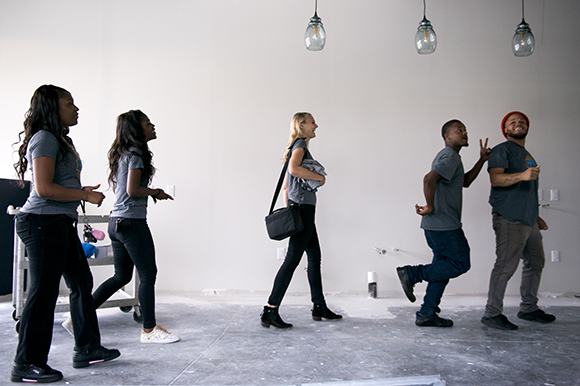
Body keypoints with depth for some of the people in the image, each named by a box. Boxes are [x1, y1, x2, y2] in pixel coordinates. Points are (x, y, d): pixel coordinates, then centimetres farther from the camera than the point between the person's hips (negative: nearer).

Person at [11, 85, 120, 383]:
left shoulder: (60, 140, 19)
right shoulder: (44, 138, -12)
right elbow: (44, 188, -20)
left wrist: (82, 191, 11)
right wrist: (86, 195, -14)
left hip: (61, 223, 11)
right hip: (44, 223, -11)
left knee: (82, 282, 13)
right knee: (43, 293, -4)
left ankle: (87, 349, 24)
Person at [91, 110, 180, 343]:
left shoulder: (121, 153, 17)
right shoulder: (136, 154, -12)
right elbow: (132, 190, -20)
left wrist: (151, 192, 16)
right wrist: (155, 192, -3)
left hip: (116, 221, 10)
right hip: (132, 221, -10)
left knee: (122, 276, 16)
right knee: (148, 275, 1)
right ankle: (149, 329, 10)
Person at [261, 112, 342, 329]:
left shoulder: (298, 147, 23)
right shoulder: (300, 144, -6)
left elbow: (284, 187, 22)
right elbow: (294, 168, -28)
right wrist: (320, 177, -15)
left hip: (298, 209, 10)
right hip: (303, 208, -10)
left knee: (315, 258, 14)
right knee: (292, 260, -10)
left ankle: (319, 307, 22)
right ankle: (270, 311, -8)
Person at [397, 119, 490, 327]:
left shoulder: (448, 156, 23)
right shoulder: (450, 156, -12)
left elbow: (465, 181, 28)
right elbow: (429, 179, -27)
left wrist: (482, 160, 19)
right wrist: (430, 207, -19)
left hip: (437, 224, 10)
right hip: (444, 224, -10)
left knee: (443, 266, 12)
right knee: (460, 263, -2)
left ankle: (427, 314, 14)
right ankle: (412, 273, -4)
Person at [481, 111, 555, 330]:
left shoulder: (527, 155, 26)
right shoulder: (503, 150, -1)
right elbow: (495, 178, -18)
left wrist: (535, 215, 27)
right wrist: (522, 175, -32)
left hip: (528, 220, 9)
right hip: (509, 219, -9)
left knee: (535, 263, 14)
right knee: (506, 264, -13)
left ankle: (528, 308, 26)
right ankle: (492, 314, -8)